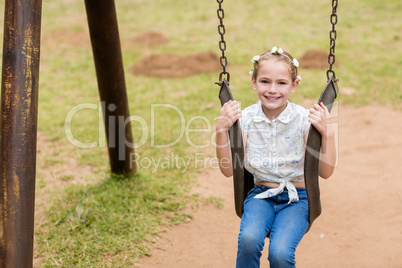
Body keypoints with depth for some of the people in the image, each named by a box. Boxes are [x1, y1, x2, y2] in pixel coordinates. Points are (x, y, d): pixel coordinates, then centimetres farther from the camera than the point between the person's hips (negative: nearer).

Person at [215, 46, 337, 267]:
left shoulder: (304, 120, -7)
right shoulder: (246, 118, -3)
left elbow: (325, 172, -7)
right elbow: (228, 170, -5)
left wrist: (327, 133, -20)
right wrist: (221, 129, -16)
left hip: (296, 198, -1)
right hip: (261, 194, 1)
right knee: (248, 240, -30)